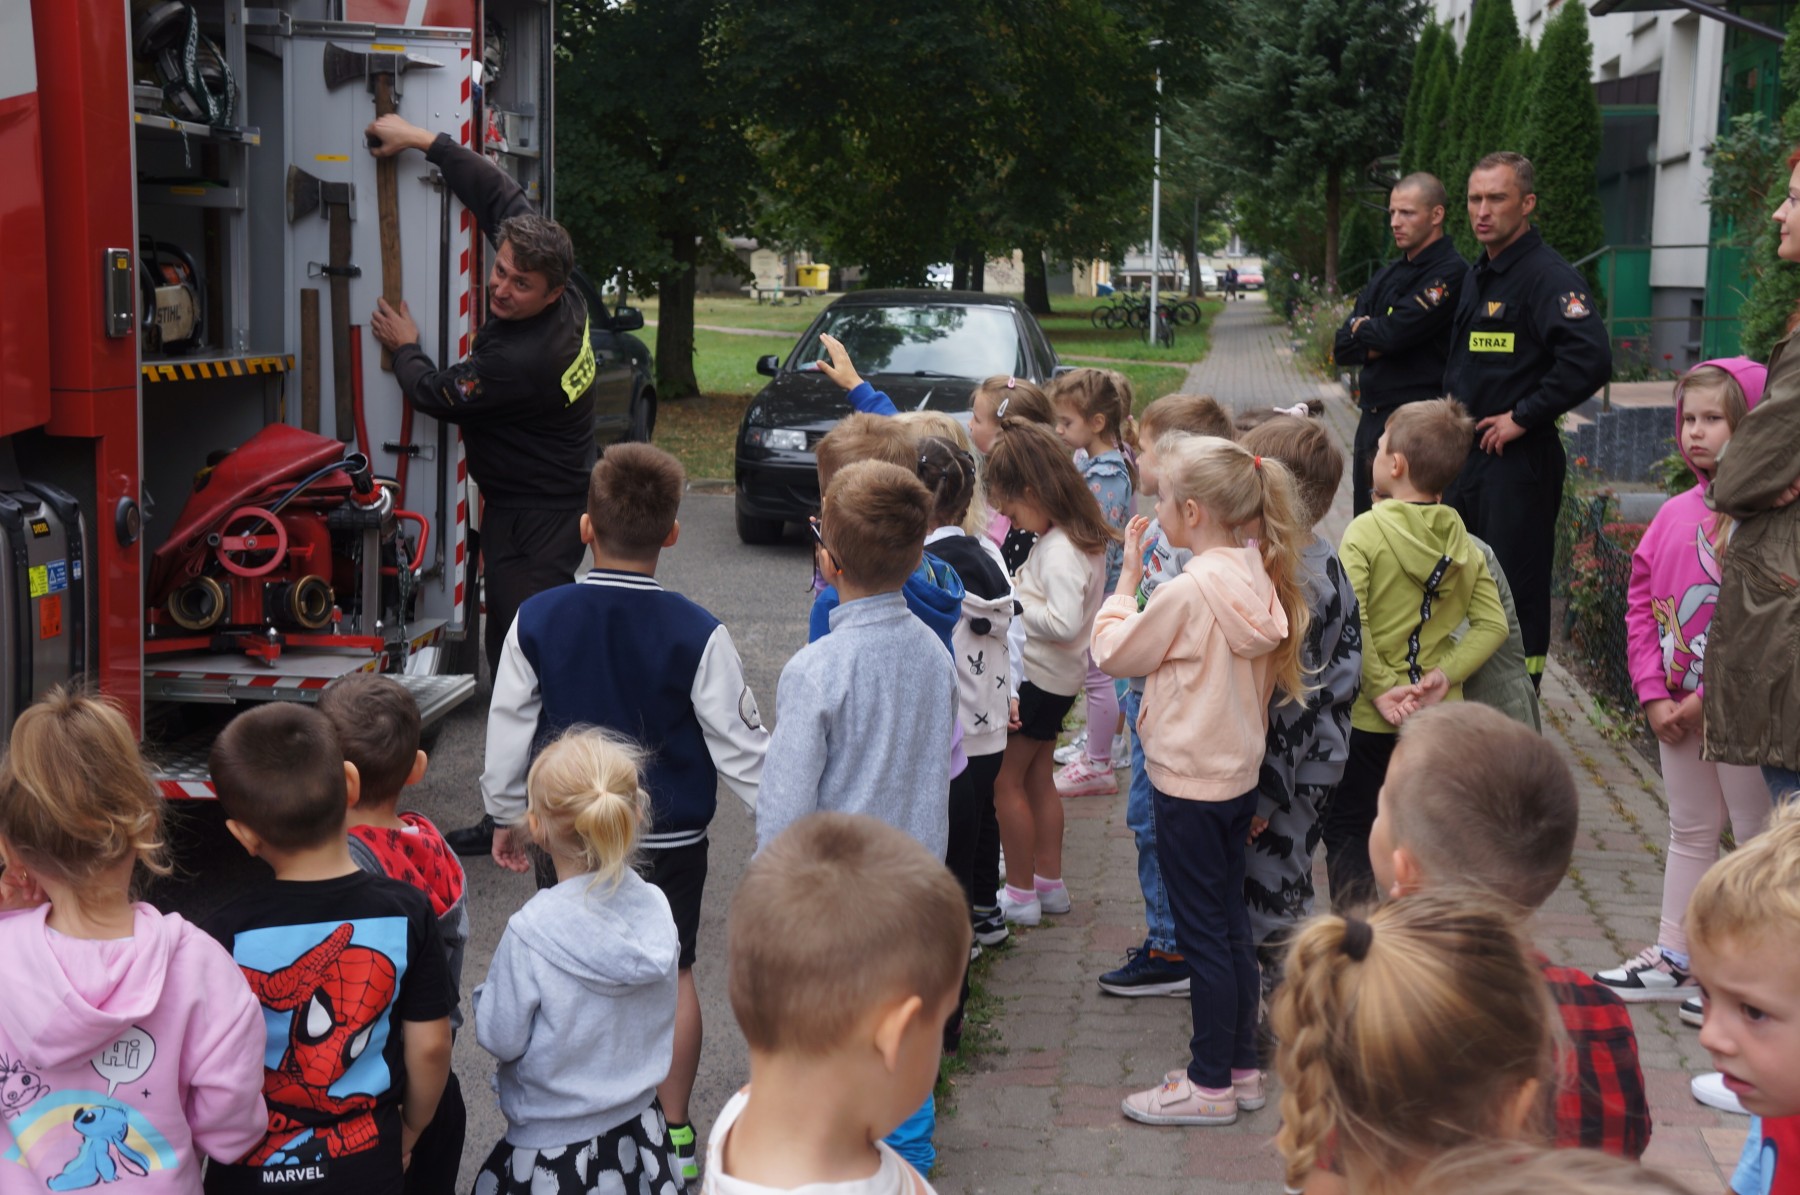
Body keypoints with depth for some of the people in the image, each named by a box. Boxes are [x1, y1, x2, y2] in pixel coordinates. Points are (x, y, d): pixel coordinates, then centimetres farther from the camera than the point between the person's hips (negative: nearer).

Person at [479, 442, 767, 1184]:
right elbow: (741, 747, -11)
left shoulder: (537, 621, -11)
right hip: (670, 835, -1)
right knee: (673, 974, 15)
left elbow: (508, 729, -1)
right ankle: (673, 1132, 23)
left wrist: (508, 815, 14)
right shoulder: (696, 635, -17)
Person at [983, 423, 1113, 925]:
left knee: (1004, 780, 1)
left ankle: (1020, 894, 8)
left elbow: (1065, 622, -32)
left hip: (1037, 677, -10)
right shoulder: (1078, 539, 6)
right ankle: (1049, 883, 29)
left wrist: (1014, 601, -21)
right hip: (1057, 676, 10)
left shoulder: (1060, 552, -25)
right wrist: (1019, 589, -1)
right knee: (1037, 777, 20)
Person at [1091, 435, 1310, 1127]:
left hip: (1188, 781, -8)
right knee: (1230, 924, 17)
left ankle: (1210, 1084, 12)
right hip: (1238, 774, 8)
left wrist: (1127, 576, -2)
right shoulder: (1258, 578, 0)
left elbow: (1115, 652, -8)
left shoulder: (1189, 591, -23)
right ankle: (1242, 1067, 27)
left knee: (1203, 934, 2)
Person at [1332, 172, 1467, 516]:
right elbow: (1342, 347, 11)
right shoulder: (1388, 274, 17)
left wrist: (1362, 327, 0)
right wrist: (1377, 342, -8)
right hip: (1373, 419, 8)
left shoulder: (1450, 273, -9)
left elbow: (1395, 332, -20)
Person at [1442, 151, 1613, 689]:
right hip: (1467, 454, 9)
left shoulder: (1548, 275, -15)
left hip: (1520, 459, -9)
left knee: (1518, 591, -2)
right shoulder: (1477, 275, 14)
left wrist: (1523, 417, -21)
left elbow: (1591, 359, -29)